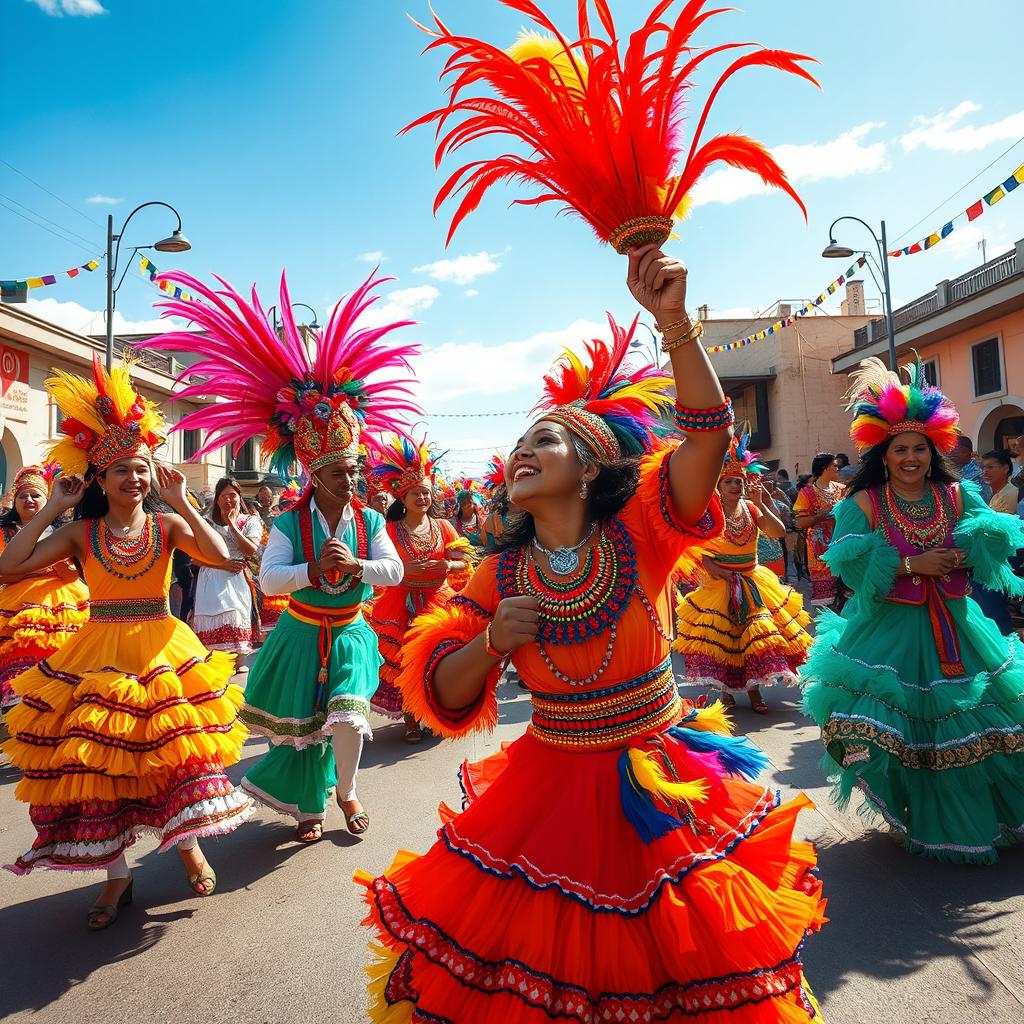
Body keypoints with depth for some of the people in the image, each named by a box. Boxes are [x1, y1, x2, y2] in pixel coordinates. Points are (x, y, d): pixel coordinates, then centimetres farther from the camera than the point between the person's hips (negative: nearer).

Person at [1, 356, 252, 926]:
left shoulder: (168, 524, -2)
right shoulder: (81, 532, 1)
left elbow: (221, 556, -18)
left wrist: (182, 502, -16)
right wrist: (53, 507, -6)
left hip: (161, 650, -1)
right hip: (98, 655, 2)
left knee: (176, 748, 3)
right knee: (93, 759, 5)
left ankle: (188, 846, 29)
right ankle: (117, 873, 25)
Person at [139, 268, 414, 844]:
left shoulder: (369, 520, -7)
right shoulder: (290, 522, -12)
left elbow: (396, 571, -15)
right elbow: (268, 579, -22)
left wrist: (356, 564, -30)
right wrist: (313, 569, -34)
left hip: (349, 633, 1)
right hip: (302, 634, 0)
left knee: (348, 715, -15)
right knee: (299, 727, 10)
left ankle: (347, 790, 15)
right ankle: (310, 808, 34)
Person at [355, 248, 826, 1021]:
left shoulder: (640, 538, -11)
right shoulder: (499, 579, -5)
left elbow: (708, 432, -24)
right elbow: (441, 694, -5)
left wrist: (674, 321, -34)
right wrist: (492, 642, -24)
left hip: (662, 790, -1)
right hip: (548, 794, 2)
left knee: (684, 954, 13)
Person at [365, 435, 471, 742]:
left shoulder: (443, 527, 7)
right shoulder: (390, 530, -1)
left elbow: (463, 562, 4)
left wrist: (448, 566, -17)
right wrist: (406, 570, -22)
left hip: (438, 602, 2)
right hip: (402, 606, -2)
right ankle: (411, 721, 13)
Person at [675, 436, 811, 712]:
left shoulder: (751, 508, 3)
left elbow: (779, 532, -7)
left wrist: (761, 504, -14)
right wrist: (714, 568, -21)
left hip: (752, 582, 3)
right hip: (720, 583, -3)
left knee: (757, 635, -1)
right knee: (719, 636, -1)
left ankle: (754, 690, 11)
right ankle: (725, 690, 14)